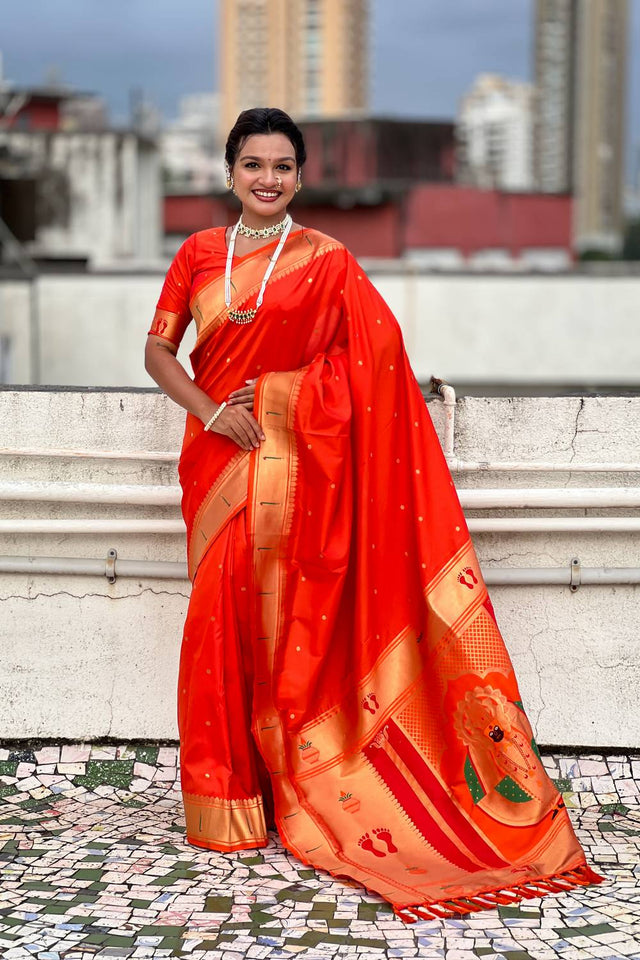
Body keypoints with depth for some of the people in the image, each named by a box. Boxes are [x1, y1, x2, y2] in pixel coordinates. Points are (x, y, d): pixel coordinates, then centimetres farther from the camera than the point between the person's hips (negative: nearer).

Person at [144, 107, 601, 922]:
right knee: (223, 616, 3)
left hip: (293, 460, -2)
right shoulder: (199, 254, 8)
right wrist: (211, 411, -7)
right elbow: (158, 349, 9)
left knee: (290, 617, 0)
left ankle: (291, 785, 13)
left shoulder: (327, 262, 0)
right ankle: (224, 794, 15)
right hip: (218, 459, 3)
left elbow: (378, 356, -4)